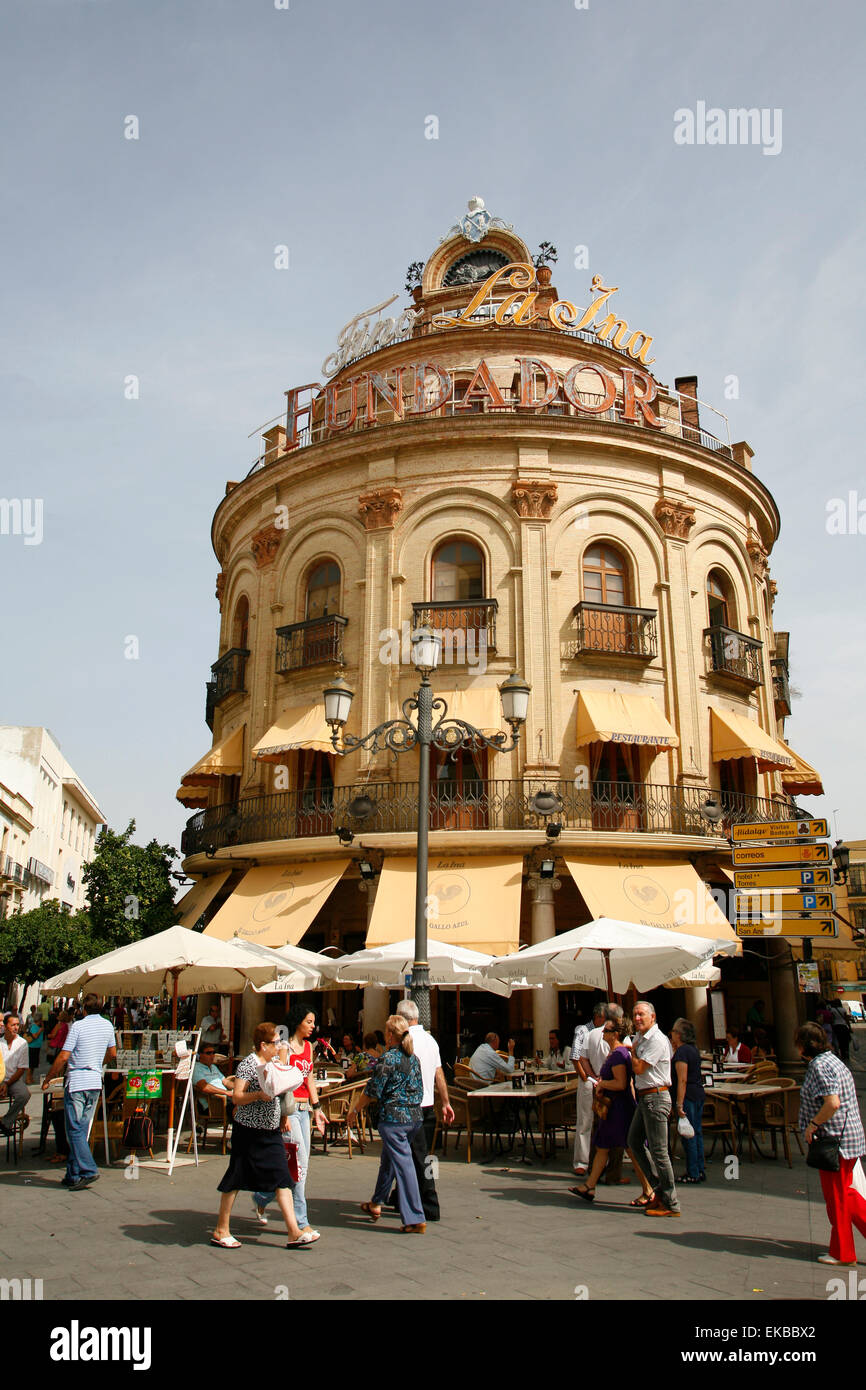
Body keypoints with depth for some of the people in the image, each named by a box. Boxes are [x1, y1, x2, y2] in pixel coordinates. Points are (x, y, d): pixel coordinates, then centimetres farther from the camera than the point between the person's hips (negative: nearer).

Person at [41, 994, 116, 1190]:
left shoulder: (78, 1026, -10)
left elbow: (63, 1057, -12)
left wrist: (47, 1079, 0)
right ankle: (73, 1175, 14)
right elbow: (112, 1054, 18)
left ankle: (88, 1170, -13)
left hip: (76, 1082, -6)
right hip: (96, 1082, 6)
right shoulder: (107, 1025, 8)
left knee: (74, 1130, -3)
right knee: (81, 1129, 11)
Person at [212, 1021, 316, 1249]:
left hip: (271, 1130, 7)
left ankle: (294, 1232, 0)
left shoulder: (274, 1062, 10)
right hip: (248, 1129, -7)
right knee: (236, 1178, 4)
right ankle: (221, 1231, 18)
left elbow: (282, 1088, 23)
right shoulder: (248, 1064, -12)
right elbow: (237, 1097, -17)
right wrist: (259, 1095, -33)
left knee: (282, 1178, 1)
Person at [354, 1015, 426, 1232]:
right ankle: (376, 1204, 37)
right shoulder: (414, 1058, 8)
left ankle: (415, 1220, -3)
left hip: (393, 1118, -8)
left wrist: (356, 1109, 3)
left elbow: (373, 1091, -11)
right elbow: (419, 1089, 14)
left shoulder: (388, 1059, -14)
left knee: (403, 1165, -4)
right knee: (388, 1160, 23)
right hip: (415, 1116, 8)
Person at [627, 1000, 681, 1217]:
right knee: (634, 1142, 15)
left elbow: (639, 1068, -18)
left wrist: (633, 1050, -2)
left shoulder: (657, 1040, -16)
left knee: (658, 1150, -6)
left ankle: (671, 1205, 1)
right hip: (644, 1098, 10)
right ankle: (652, 1189, 23)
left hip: (655, 1097, -10)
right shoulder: (641, 1038, 14)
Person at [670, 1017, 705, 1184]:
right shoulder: (693, 1050, 14)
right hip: (698, 1094, 10)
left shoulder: (682, 1052, -14)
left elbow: (682, 1080, -20)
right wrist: (675, 1050, 22)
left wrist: (679, 1103, -21)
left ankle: (693, 1174, 1)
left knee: (687, 1135, -3)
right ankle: (700, 1171, 19)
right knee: (696, 1132, 13)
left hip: (687, 1096, -10)